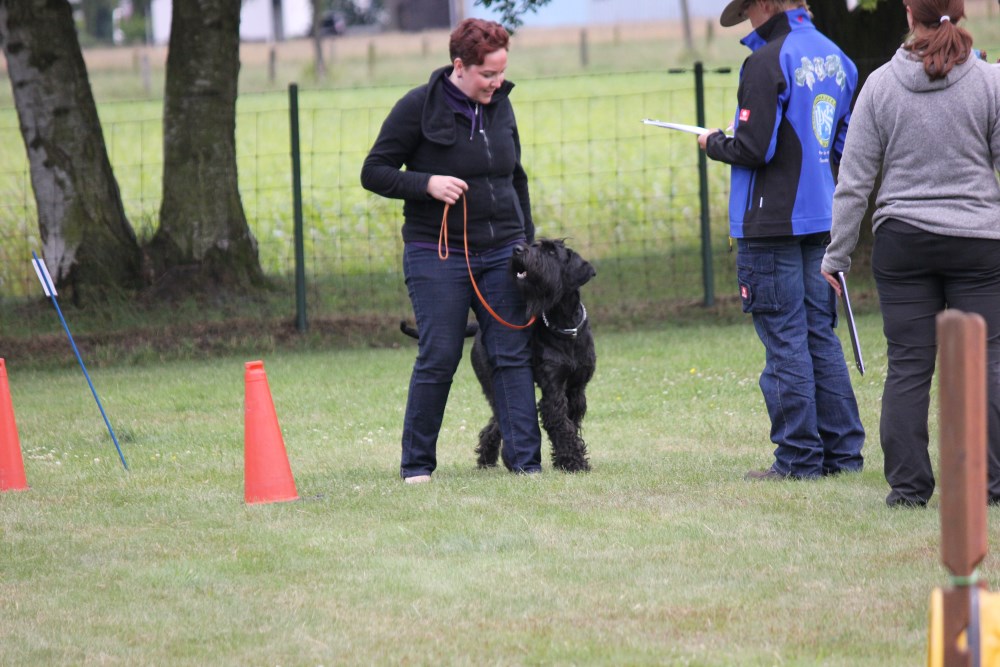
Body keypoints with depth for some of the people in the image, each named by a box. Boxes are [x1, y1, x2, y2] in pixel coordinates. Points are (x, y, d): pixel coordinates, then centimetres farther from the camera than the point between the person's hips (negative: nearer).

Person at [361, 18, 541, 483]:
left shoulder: (500, 105, 8)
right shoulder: (419, 108, -8)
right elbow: (373, 172, -6)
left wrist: (528, 243, 18)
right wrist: (427, 183, -20)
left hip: (501, 252, 5)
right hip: (436, 256, -5)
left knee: (513, 355, -2)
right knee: (438, 359, -3)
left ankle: (524, 458, -1)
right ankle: (417, 462, 9)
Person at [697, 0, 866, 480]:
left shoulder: (767, 61, -15)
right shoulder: (834, 58, 10)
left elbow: (754, 149, -18)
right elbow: (846, 142, 16)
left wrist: (714, 143, 0)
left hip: (770, 223, -8)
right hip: (819, 220, 8)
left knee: (784, 338, -3)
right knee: (820, 335, 13)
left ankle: (798, 458, -1)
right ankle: (842, 451, 13)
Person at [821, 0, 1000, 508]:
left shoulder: (880, 85, -2)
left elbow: (854, 181, 0)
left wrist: (837, 255, 8)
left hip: (903, 240, 1)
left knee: (907, 366, 4)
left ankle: (907, 484, 3)